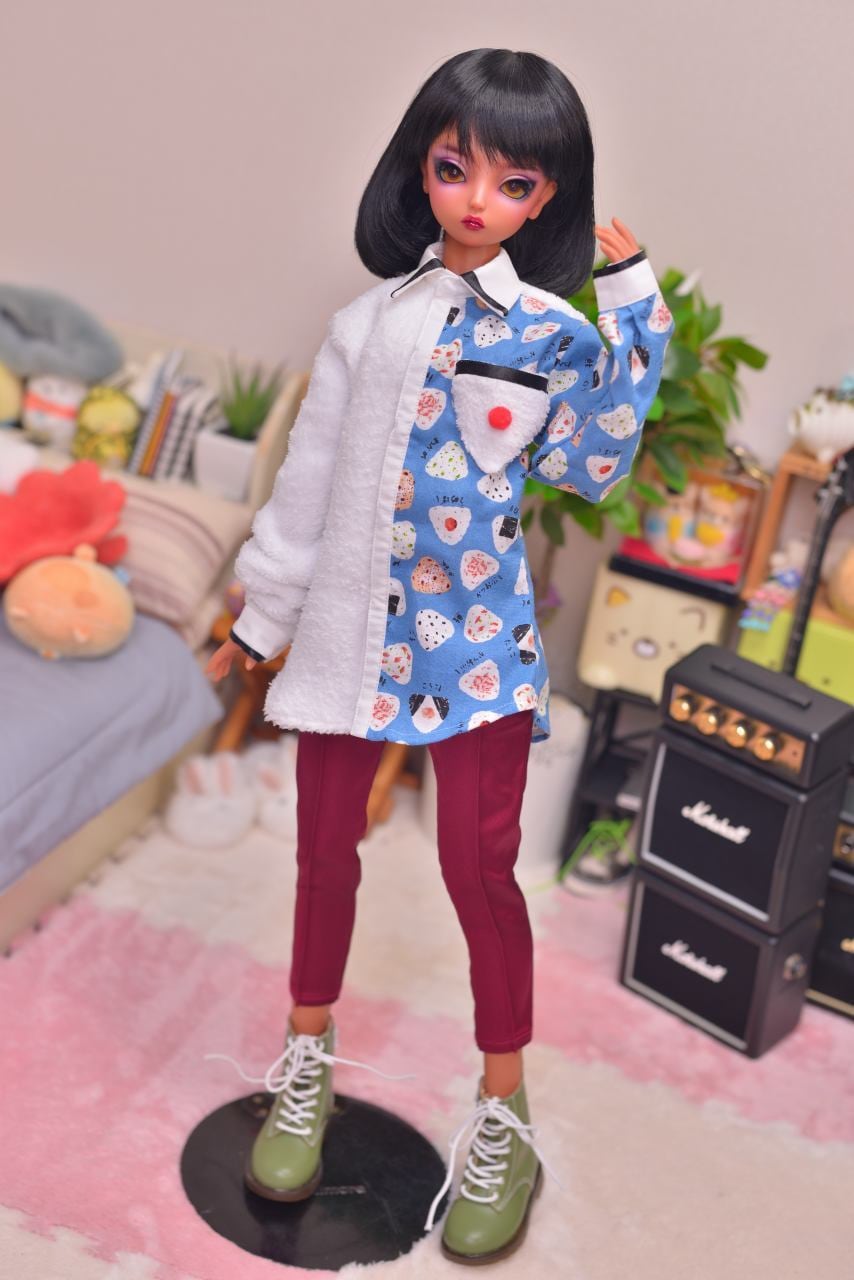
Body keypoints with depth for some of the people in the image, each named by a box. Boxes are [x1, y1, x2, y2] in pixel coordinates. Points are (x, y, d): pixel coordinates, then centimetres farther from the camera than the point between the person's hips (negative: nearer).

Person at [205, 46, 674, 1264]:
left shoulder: (555, 333, 0)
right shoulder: (369, 320, 3)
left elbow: (593, 466, -10)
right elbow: (310, 478, 6)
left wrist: (634, 302, -7)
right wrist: (261, 617, 11)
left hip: (479, 639, -2)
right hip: (351, 626, 3)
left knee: (480, 866, 2)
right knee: (326, 849, 13)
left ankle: (504, 1117, 21)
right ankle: (308, 1062, 36)